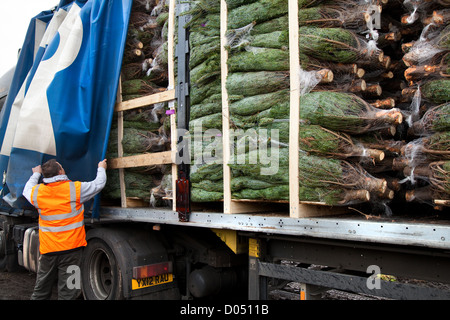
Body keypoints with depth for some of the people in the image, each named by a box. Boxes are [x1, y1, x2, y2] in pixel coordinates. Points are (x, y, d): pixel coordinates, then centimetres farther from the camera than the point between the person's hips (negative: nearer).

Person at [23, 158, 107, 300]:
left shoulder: (37, 192, -1)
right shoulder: (75, 188, -11)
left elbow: (27, 190, 23)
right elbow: (98, 184, 2)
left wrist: (36, 174, 38)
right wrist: (101, 168, 21)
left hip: (47, 250, 4)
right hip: (71, 248, -4)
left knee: (41, 291, 18)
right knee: (67, 292, 2)